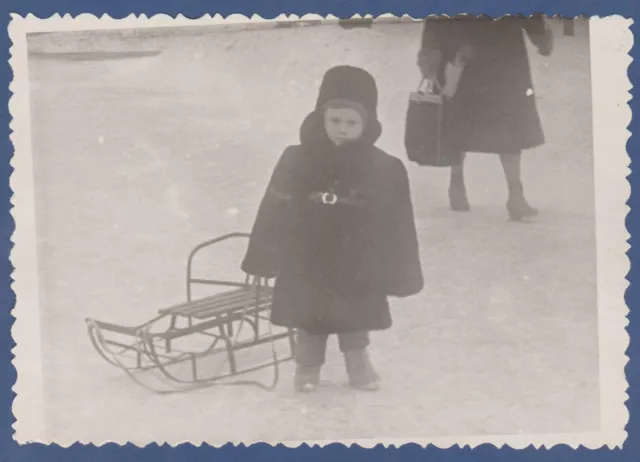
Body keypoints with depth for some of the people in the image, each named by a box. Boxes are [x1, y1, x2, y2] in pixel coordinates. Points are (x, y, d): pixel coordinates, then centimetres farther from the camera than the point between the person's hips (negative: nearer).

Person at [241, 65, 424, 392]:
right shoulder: (297, 162, -12)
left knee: (356, 318, 17)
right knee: (309, 321, 15)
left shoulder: (386, 169, -13)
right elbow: (273, 215, -4)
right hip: (306, 267, 0)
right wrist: (264, 259, -2)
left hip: (358, 270, 0)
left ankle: (358, 362, 37)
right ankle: (307, 365, 34)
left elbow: (398, 227, -6)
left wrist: (400, 274, -4)